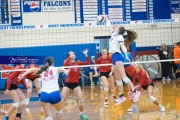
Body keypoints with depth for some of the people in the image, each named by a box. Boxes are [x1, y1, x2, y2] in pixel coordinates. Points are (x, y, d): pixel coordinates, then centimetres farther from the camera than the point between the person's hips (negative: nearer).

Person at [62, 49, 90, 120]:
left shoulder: (78, 63, 2)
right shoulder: (67, 63, -9)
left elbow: (87, 63, -5)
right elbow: (65, 64, -34)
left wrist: (86, 55, -13)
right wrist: (70, 57, -34)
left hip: (76, 83, 3)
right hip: (67, 83, -3)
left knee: (80, 99, -4)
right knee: (62, 99, -5)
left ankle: (81, 114, 14)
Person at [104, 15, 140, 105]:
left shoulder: (119, 36, -3)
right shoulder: (114, 34, 19)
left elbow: (122, 46, -17)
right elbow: (109, 26, 33)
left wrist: (126, 56, -29)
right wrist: (106, 18, 41)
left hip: (117, 56, -9)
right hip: (114, 57, 9)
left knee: (123, 76, -19)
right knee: (117, 79, 6)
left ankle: (135, 92, -25)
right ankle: (121, 96, 7)